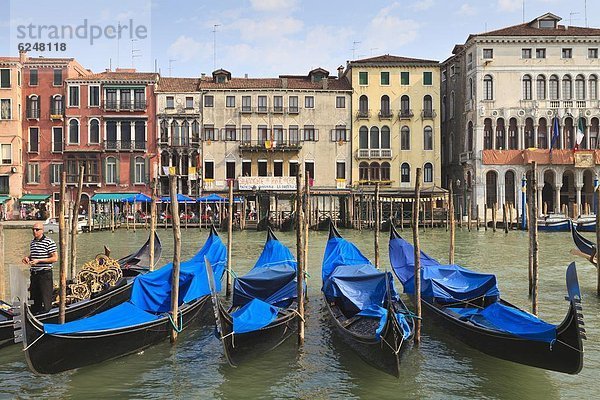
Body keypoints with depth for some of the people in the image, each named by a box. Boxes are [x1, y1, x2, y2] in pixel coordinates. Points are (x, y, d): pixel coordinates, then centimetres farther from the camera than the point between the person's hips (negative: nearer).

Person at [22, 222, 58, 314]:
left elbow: (55, 258, -14)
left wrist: (39, 260, -19)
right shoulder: (32, 242, 13)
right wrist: (27, 258, 4)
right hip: (34, 273, 7)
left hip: (45, 273, -7)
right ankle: (34, 313, 26)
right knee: (34, 295, 15)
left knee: (46, 298, -3)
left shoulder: (49, 242, -11)